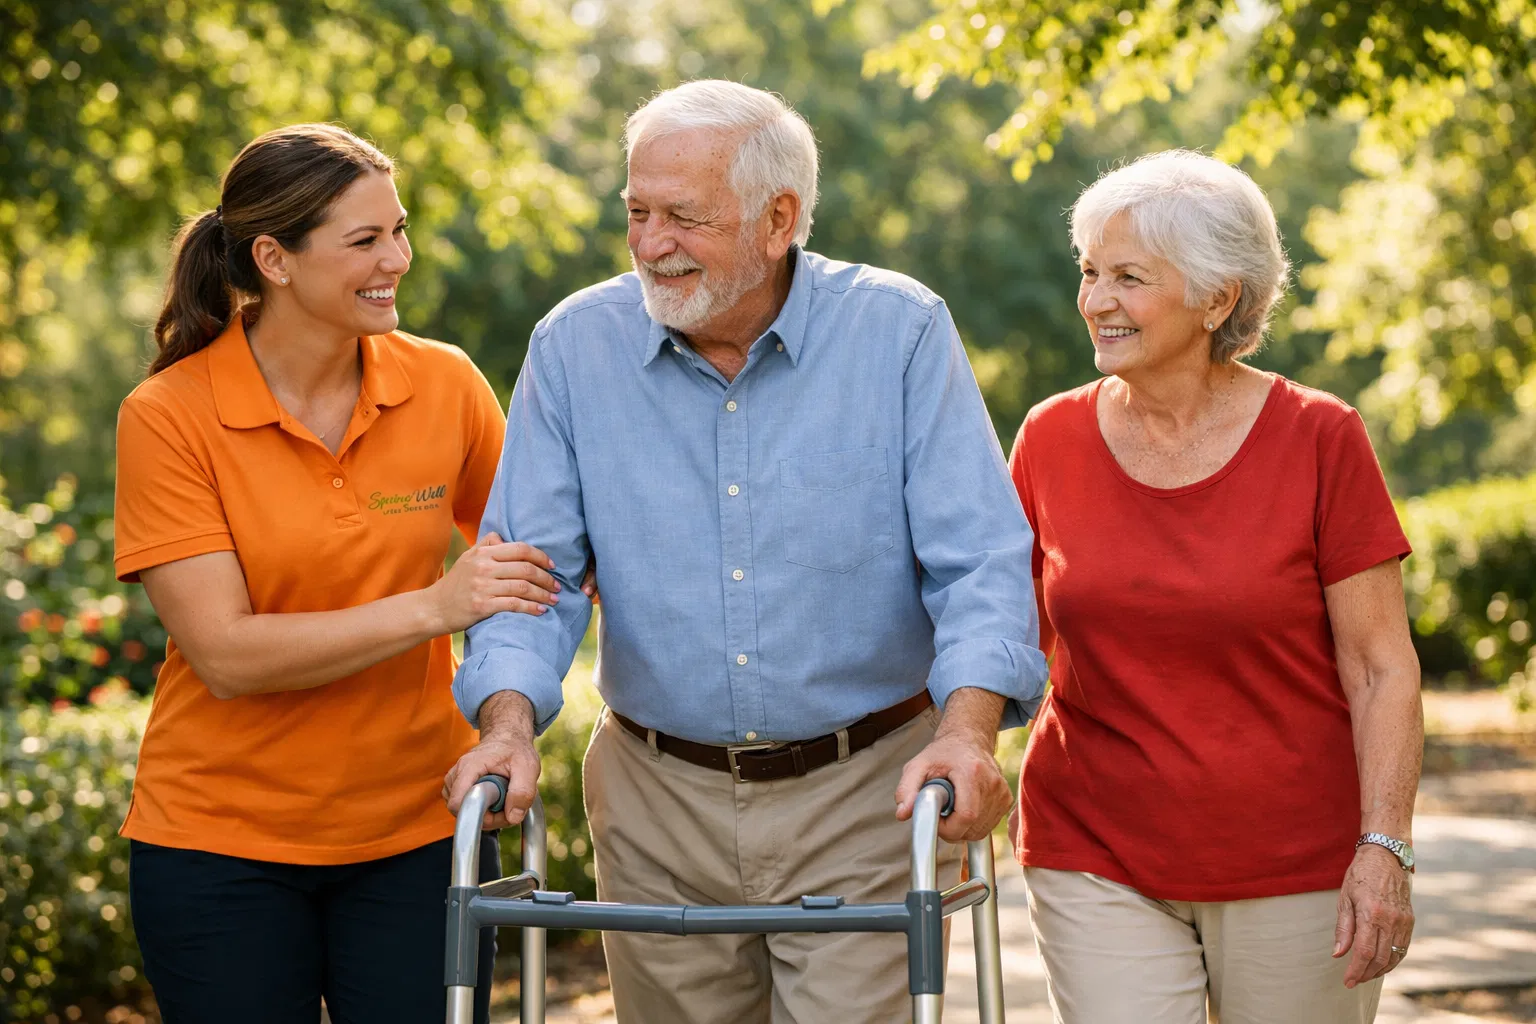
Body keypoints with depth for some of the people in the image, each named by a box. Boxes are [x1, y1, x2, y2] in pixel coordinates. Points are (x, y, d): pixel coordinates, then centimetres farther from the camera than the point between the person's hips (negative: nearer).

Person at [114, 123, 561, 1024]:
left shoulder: (444, 384, -2)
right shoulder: (169, 417, -11)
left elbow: (529, 556, 13)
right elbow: (226, 656, -17)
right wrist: (432, 607, -25)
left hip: (417, 836, 2)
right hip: (223, 846, -2)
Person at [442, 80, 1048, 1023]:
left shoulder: (900, 331, -7)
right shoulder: (575, 346, -1)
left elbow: (981, 558, -11)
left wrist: (968, 730, -26)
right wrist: (510, 718, -19)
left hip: (863, 801, -2)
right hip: (659, 806, 3)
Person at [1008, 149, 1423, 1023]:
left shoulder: (1319, 440, -7)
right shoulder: (1053, 437, 2)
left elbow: (1382, 668, -6)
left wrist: (1384, 850, -14)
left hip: (1297, 868, -2)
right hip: (1097, 863, 2)